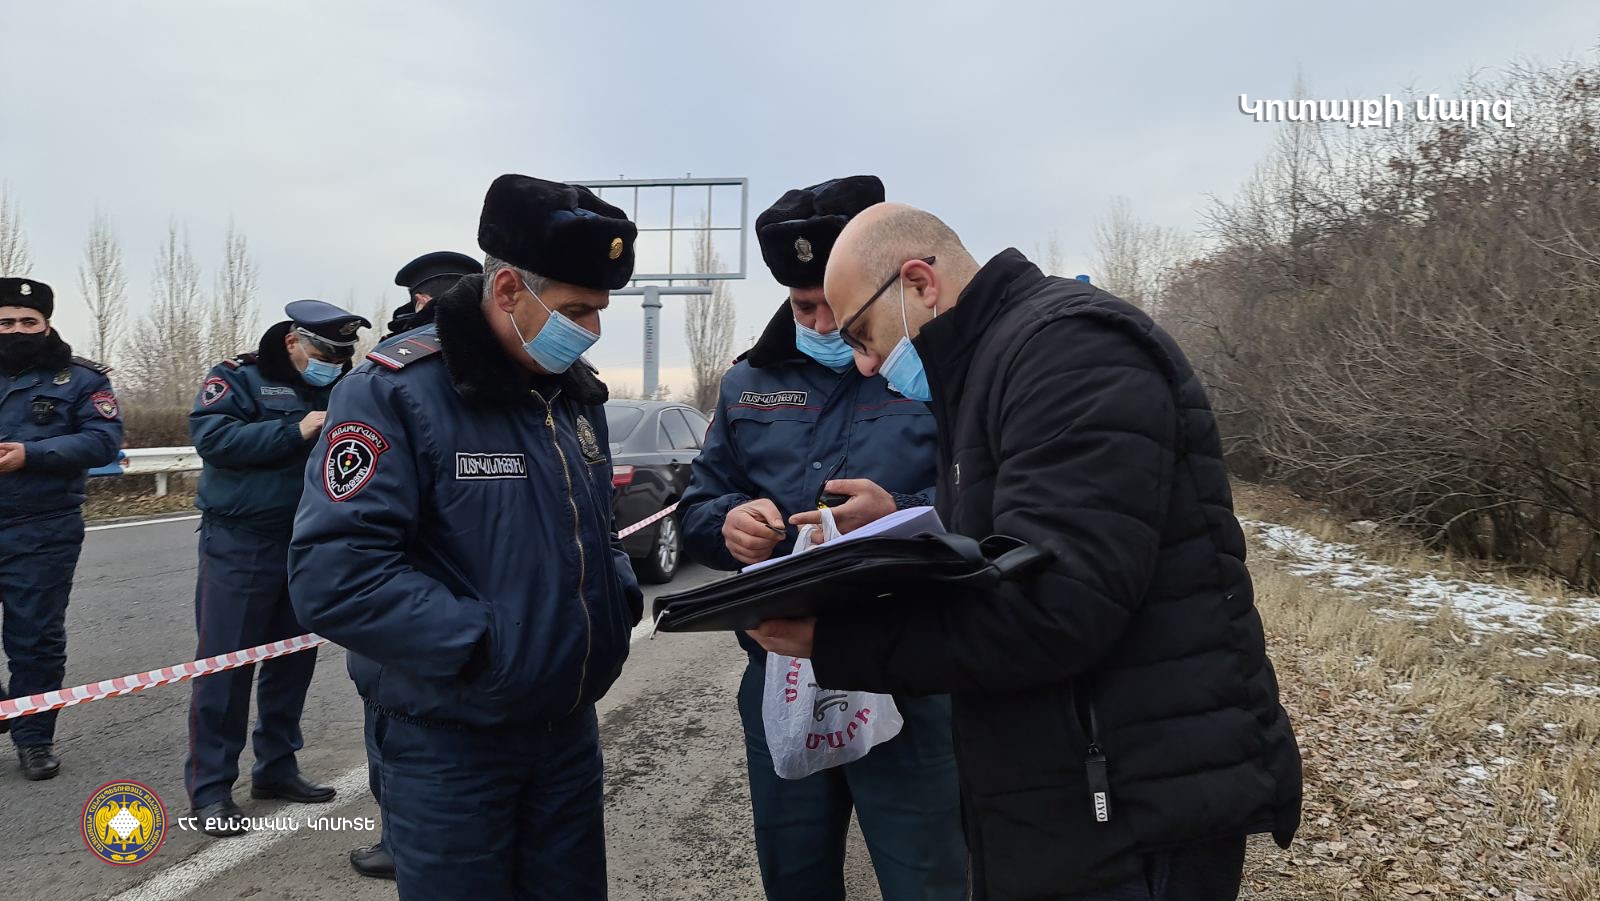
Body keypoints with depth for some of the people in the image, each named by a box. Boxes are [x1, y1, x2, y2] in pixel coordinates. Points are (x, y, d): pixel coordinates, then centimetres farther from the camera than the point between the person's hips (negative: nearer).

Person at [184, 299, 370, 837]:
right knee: (225, 662, -2)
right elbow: (210, 436, -20)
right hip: (239, 544, -5)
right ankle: (210, 786, 7)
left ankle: (276, 767, 25)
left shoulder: (338, 388, 11)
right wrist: (295, 432, -25)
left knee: (294, 657, 11)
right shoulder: (238, 379, -4)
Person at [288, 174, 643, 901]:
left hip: (569, 728, 7)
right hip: (450, 743, -6)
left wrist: (621, 596, -1)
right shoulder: (395, 392, -16)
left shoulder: (575, 394, 7)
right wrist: (489, 646, -25)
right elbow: (335, 576, -25)